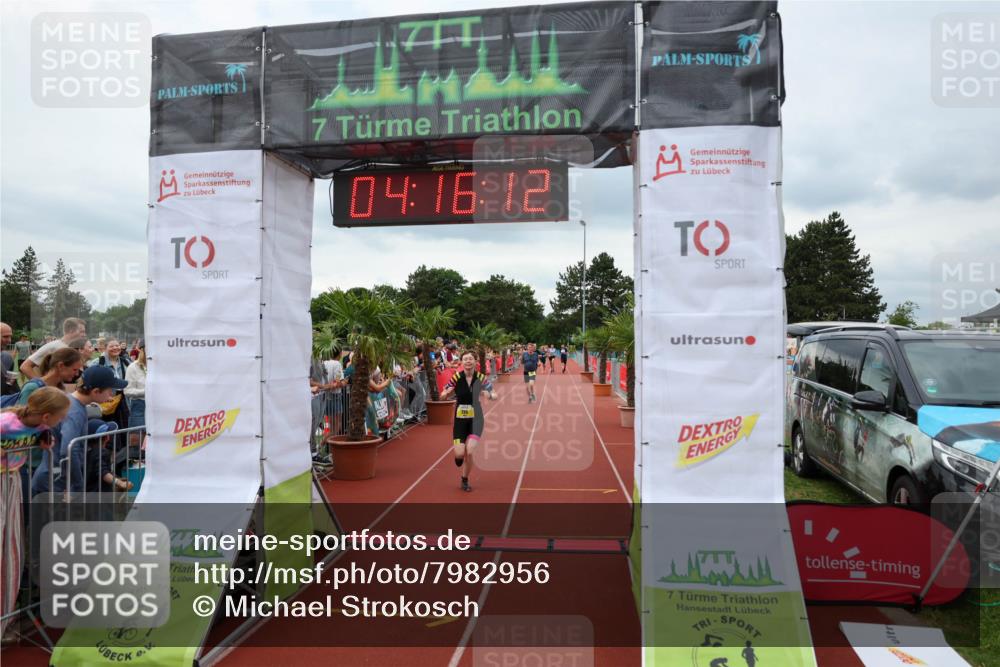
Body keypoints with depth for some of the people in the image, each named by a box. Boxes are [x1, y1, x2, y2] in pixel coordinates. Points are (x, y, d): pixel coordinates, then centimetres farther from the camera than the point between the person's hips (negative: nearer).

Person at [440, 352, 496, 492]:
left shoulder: (481, 378, -7)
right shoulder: (456, 378, -10)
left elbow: (493, 394, 0)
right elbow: (442, 397, -4)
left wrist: (491, 395, -24)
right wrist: (447, 393, -27)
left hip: (476, 419, 0)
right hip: (460, 419, 0)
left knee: (469, 452, -11)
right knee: (460, 453, -7)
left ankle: (465, 480, 16)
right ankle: (459, 456, 35)